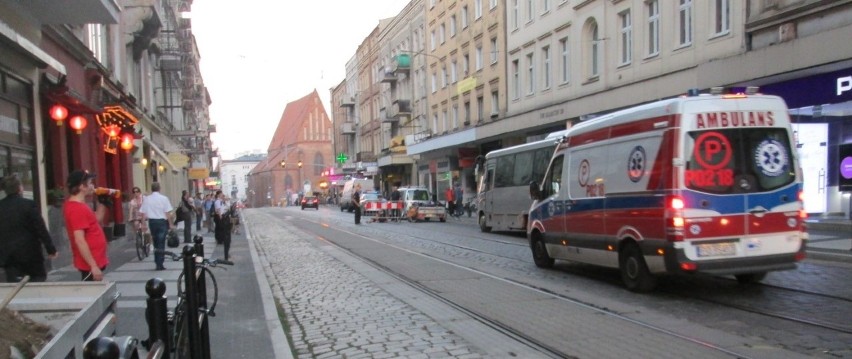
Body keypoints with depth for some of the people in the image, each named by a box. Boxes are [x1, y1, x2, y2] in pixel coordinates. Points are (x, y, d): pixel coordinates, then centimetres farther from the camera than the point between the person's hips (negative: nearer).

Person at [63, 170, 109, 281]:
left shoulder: (78, 206, 10)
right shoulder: (77, 209, -20)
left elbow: (95, 221, 22)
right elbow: (79, 240, -25)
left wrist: (101, 202, 10)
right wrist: (93, 266, -25)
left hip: (94, 262, 10)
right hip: (91, 264, -10)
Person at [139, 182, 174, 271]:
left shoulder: (147, 199, 3)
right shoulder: (163, 198, -6)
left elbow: (143, 213, 2)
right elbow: (168, 213, -9)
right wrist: (170, 224, -2)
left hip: (152, 222, 4)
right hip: (162, 221, -3)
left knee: (155, 243, 16)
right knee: (161, 243, -1)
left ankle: (157, 263, 19)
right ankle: (159, 264, -4)